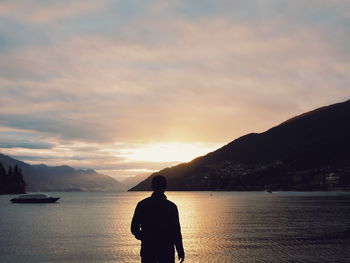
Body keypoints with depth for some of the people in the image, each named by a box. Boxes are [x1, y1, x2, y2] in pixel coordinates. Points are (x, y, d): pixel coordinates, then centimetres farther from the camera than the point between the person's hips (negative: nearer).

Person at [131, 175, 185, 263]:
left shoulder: (142, 204, -3)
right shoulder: (171, 206, -8)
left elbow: (134, 228, 0)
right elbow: (176, 232, -8)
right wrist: (180, 251, 1)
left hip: (147, 250, 2)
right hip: (167, 251, -1)